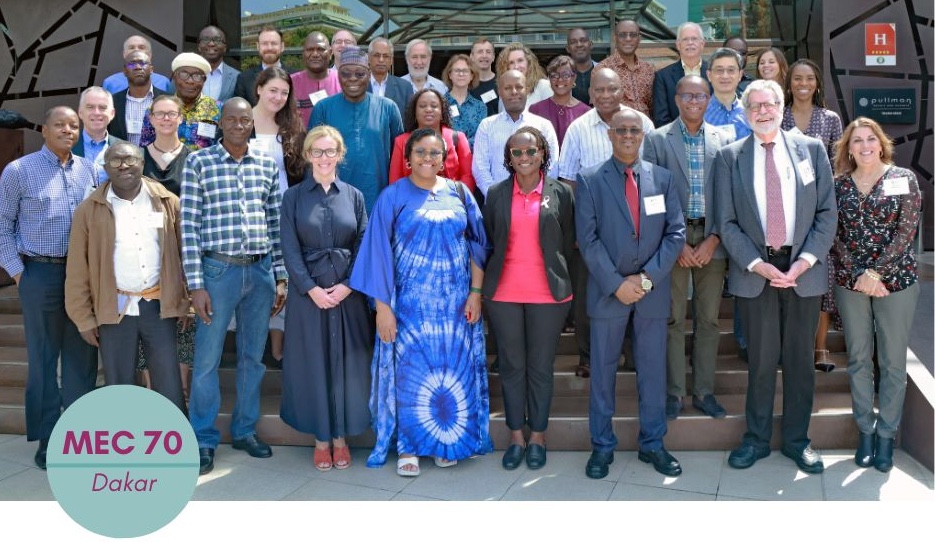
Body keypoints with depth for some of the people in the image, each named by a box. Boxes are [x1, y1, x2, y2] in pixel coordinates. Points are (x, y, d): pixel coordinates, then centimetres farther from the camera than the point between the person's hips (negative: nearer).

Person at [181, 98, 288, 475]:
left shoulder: (267, 165, 8)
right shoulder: (199, 162, -1)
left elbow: (275, 224, 10)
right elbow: (189, 225, -4)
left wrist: (280, 277, 7)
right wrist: (195, 284, -9)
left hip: (261, 271, 3)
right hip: (218, 270, -3)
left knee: (253, 356, 11)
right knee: (206, 359, 2)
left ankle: (245, 431, 27)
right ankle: (204, 440, 17)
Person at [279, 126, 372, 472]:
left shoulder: (354, 196, 7)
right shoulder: (294, 196, 3)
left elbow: (363, 245, 2)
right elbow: (290, 249, -3)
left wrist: (347, 286, -10)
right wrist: (311, 288, -13)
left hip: (348, 293, 1)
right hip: (307, 291, -1)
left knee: (346, 363, 5)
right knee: (312, 363, 5)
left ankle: (340, 437, 19)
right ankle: (321, 438, 18)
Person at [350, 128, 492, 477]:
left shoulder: (459, 194, 5)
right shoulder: (393, 196, -2)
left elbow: (477, 245, 6)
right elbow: (379, 252, -5)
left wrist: (476, 293, -2)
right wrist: (382, 306, -9)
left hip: (455, 301, 3)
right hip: (411, 301, -2)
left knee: (453, 369, 7)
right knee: (410, 370, 3)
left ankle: (447, 440, 23)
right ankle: (408, 446, 16)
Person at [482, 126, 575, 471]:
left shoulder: (560, 193, 1)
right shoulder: (496, 194, 4)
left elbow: (567, 242, 7)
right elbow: (489, 241, 11)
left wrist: (553, 273, 7)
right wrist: (497, 276, 10)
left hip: (548, 294, -1)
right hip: (504, 294, 1)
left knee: (541, 367, 7)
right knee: (511, 365, 9)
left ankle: (537, 436, 22)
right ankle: (516, 437, 22)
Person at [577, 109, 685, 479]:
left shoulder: (662, 178, 6)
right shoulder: (589, 180, -1)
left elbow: (676, 233, 2)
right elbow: (588, 239, -6)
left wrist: (646, 277, -9)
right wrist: (616, 284, -13)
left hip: (652, 290, 2)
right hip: (607, 290, -2)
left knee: (653, 369, 9)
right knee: (603, 370, 7)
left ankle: (652, 444, 23)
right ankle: (602, 445, 19)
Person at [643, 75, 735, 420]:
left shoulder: (725, 140, 8)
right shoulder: (657, 139, 1)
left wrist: (714, 239, -5)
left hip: (712, 240, 2)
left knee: (708, 319, 7)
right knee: (673, 319, 2)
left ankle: (704, 392, 17)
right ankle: (674, 392, 12)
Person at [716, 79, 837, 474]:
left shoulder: (812, 149, 6)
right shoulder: (729, 157, 3)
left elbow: (827, 212, 3)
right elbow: (727, 222, -1)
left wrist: (804, 261, -9)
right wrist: (758, 264, -12)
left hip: (804, 270, 1)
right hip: (754, 272, -1)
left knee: (799, 359, 9)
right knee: (760, 360, 6)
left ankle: (796, 440, 24)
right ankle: (757, 439, 22)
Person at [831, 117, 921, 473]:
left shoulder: (904, 179, -1)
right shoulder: (839, 185, 4)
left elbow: (906, 232, -8)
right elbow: (835, 236, 0)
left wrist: (876, 273, -15)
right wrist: (858, 276, -11)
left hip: (897, 281, -2)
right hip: (850, 283, 2)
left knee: (892, 361, 4)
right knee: (858, 359, 9)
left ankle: (886, 434, 16)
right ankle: (865, 429, 21)